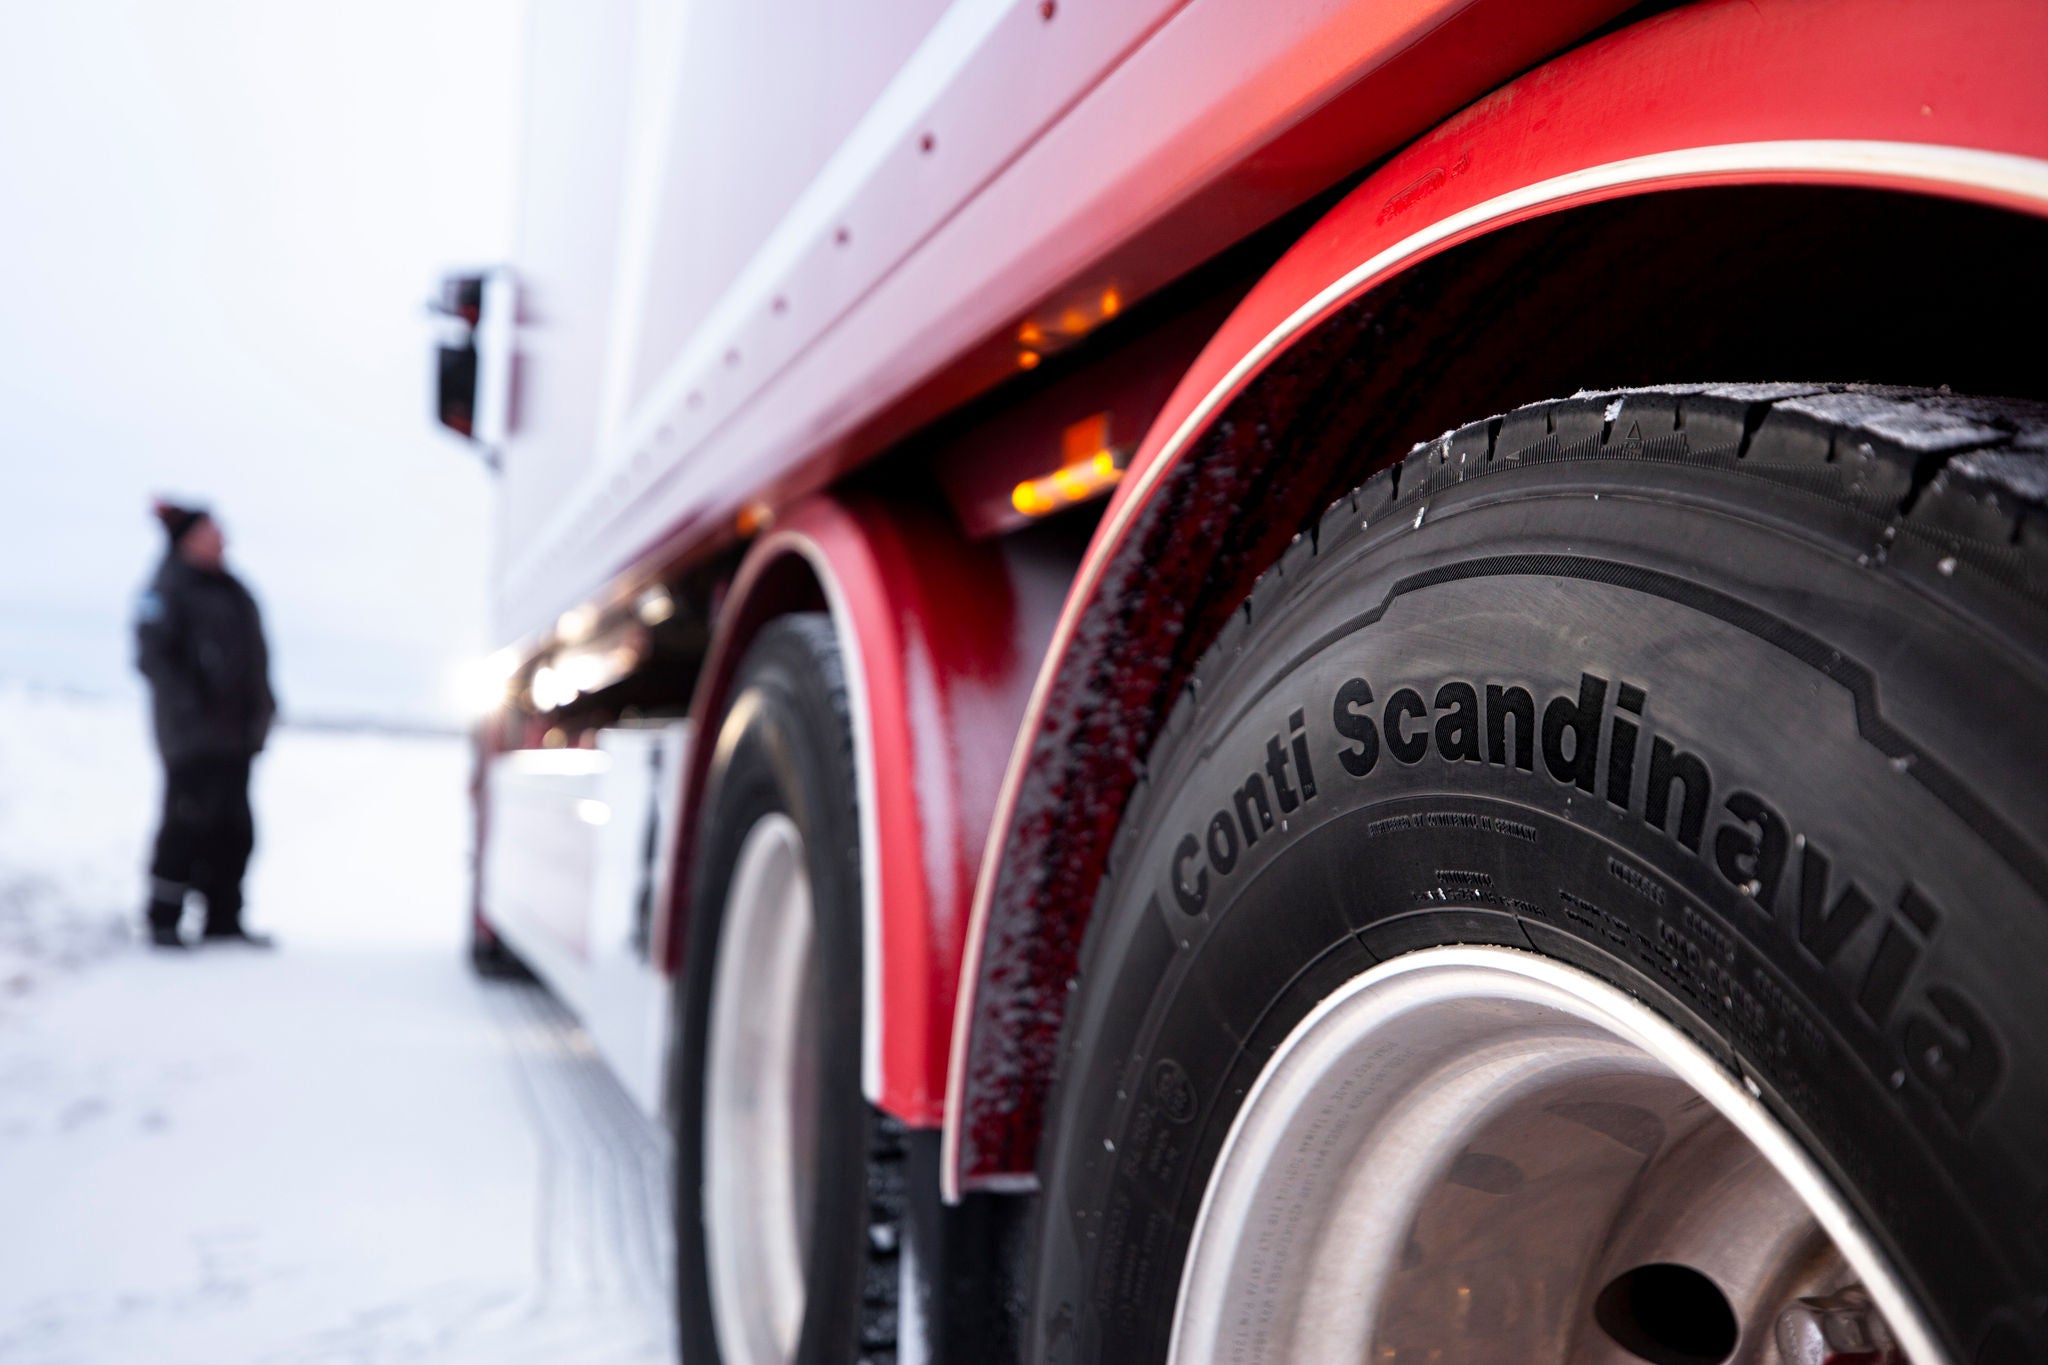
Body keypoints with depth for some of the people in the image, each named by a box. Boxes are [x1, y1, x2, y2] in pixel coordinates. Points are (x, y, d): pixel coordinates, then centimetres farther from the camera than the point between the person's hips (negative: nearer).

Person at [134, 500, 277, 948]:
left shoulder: (229, 589, 15)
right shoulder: (167, 589, -8)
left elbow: (253, 656, 21)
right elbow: (153, 656, -16)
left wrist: (260, 710, 14)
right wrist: (189, 708, -22)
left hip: (234, 736, 8)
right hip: (192, 738, -8)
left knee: (234, 828, 10)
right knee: (188, 824, -5)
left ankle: (222, 921, 19)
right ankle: (163, 923, 7)